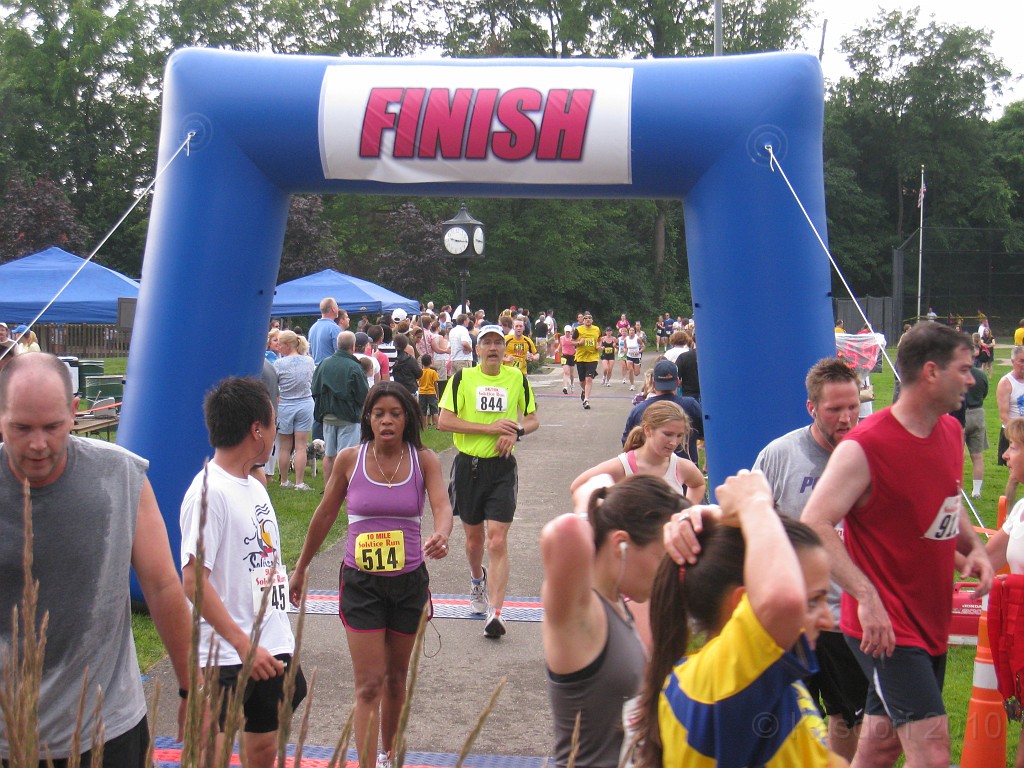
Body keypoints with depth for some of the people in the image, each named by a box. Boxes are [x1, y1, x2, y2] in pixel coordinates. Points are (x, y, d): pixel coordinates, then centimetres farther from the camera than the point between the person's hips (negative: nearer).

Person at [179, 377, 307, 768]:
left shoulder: (253, 486, 11)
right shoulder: (208, 492, -17)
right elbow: (193, 582, -22)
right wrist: (243, 644, -23)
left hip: (273, 648, 9)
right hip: (226, 657, -8)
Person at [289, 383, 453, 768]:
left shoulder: (424, 461, -4)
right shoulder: (350, 459, -5)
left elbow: (442, 507, -19)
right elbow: (324, 516, 5)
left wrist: (440, 537, -42)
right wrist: (300, 570, 12)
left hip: (409, 581, 2)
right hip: (361, 581, -2)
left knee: (395, 678, 17)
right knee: (369, 684, -7)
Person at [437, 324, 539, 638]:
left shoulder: (517, 378, 3)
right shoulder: (462, 378, -2)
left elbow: (533, 419, 13)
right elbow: (444, 421, -10)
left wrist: (516, 432, -10)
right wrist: (489, 427, -16)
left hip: (502, 467, 0)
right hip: (468, 465, 1)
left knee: (497, 542, -10)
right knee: (474, 538, 15)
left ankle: (495, 613, -11)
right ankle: (477, 581, 47)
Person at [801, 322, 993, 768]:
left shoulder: (951, 433, 8)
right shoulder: (864, 447, -19)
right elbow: (814, 526, -23)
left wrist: (974, 548, 4)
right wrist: (866, 596, -30)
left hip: (931, 624, 8)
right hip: (884, 628, -8)